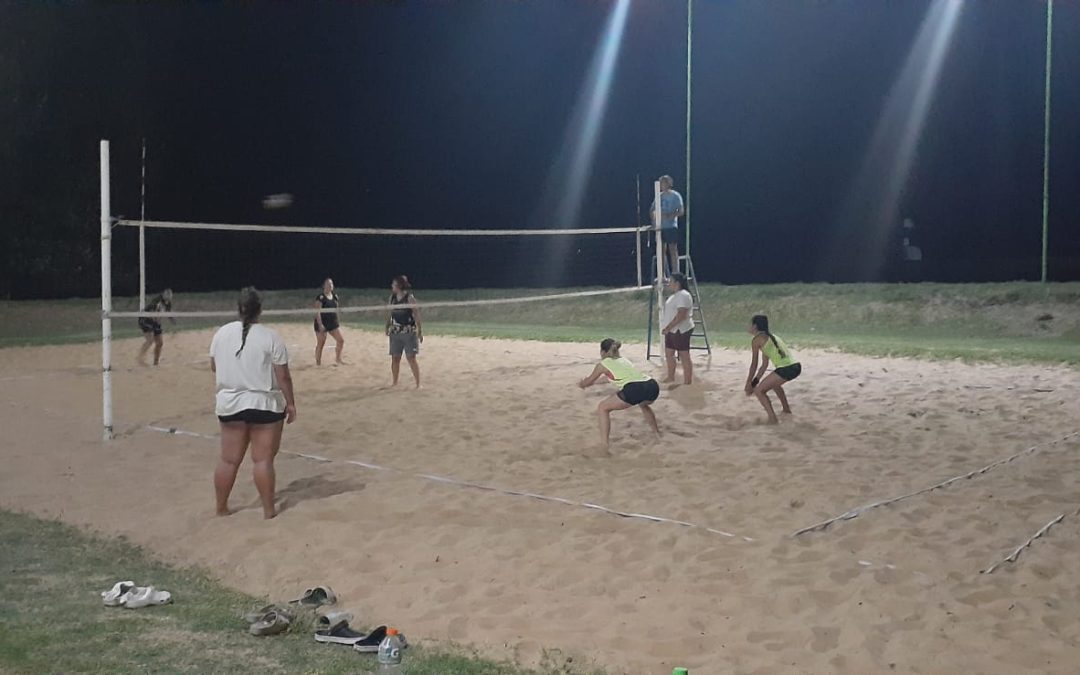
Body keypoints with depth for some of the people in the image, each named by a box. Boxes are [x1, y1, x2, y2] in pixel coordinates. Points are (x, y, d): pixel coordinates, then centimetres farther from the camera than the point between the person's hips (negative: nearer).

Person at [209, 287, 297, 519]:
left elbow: (214, 367, 13)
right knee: (263, 459, 2)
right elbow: (283, 376, -12)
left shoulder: (221, 333, 0)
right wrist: (290, 403, -2)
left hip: (229, 404, 4)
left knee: (228, 459, 13)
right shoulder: (270, 337, -13)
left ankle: (221, 507, 24)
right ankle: (268, 509, 10)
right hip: (264, 405, -4)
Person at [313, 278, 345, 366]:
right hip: (322, 324, -6)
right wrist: (320, 324, -23)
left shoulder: (335, 296, 8)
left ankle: (337, 359, 18)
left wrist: (338, 321, 15)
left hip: (333, 322, 6)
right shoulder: (320, 297, -14)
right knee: (320, 344, 3)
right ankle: (318, 362, 15)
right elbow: (317, 312, -17)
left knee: (341, 340, 2)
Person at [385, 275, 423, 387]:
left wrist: (420, 331, -10)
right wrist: (387, 327, 17)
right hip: (395, 332, 5)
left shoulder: (409, 298, -9)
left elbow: (416, 315, -9)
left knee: (411, 358, -7)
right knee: (395, 358, 7)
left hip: (409, 332, -5)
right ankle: (395, 383, 19)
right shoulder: (392, 297, 7)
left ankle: (418, 384, -1)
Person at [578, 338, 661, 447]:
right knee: (643, 404, 42)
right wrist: (588, 383, 65)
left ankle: (604, 445, 5)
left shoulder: (603, 364, 17)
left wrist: (581, 384, 56)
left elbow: (589, 381, 33)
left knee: (603, 408, 14)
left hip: (634, 390, -6)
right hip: (653, 386, 6)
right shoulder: (624, 359, 34)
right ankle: (657, 433, 49)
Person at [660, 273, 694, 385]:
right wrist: (667, 328, 16)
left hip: (681, 330, -11)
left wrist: (668, 327, -23)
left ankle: (688, 382, -1)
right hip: (672, 330, 11)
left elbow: (681, 315, -25)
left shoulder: (683, 295, -18)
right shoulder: (675, 295, 15)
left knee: (684, 356, -5)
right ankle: (671, 377, 32)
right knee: (669, 353, 18)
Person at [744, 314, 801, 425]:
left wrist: (749, 384, 9)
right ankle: (786, 409, 49)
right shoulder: (768, 337, 23)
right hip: (796, 366, 9)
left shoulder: (756, 340, -2)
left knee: (758, 390, 0)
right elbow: (765, 365, 25)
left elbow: (754, 365, 0)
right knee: (773, 382, 37)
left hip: (786, 369, -9)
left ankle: (773, 419, -8)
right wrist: (755, 381, 25)